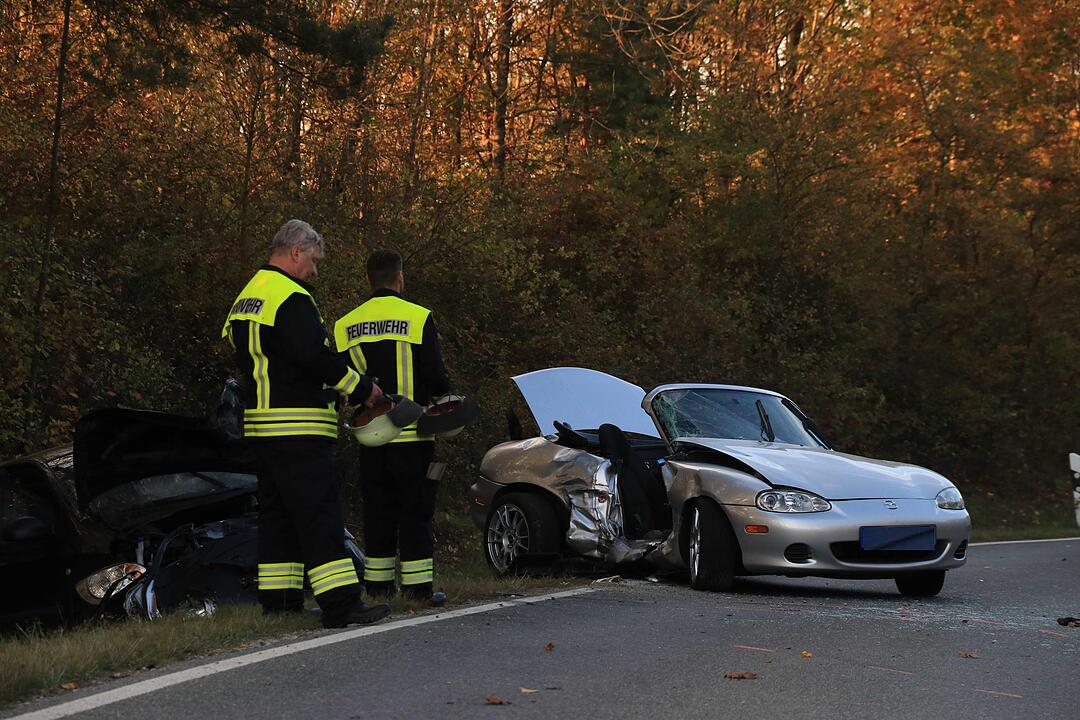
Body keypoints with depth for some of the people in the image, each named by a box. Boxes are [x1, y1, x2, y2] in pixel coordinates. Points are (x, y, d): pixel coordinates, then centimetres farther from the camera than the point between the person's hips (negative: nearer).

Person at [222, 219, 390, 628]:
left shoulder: (247, 298, 19)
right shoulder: (290, 298, -14)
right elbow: (315, 356, -23)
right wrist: (363, 388, -11)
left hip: (261, 425, 10)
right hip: (297, 428, -10)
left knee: (277, 510, 14)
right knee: (319, 512, -11)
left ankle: (278, 600, 17)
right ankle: (340, 603, -13)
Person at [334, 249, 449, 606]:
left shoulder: (346, 325, 4)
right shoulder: (418, 318, -8)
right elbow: (437, 379, -10)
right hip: (412, 432, -4)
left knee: (378, 509, 12)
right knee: (415, 510, 2)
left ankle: (378, 584, 15)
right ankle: (417, 586, 0)